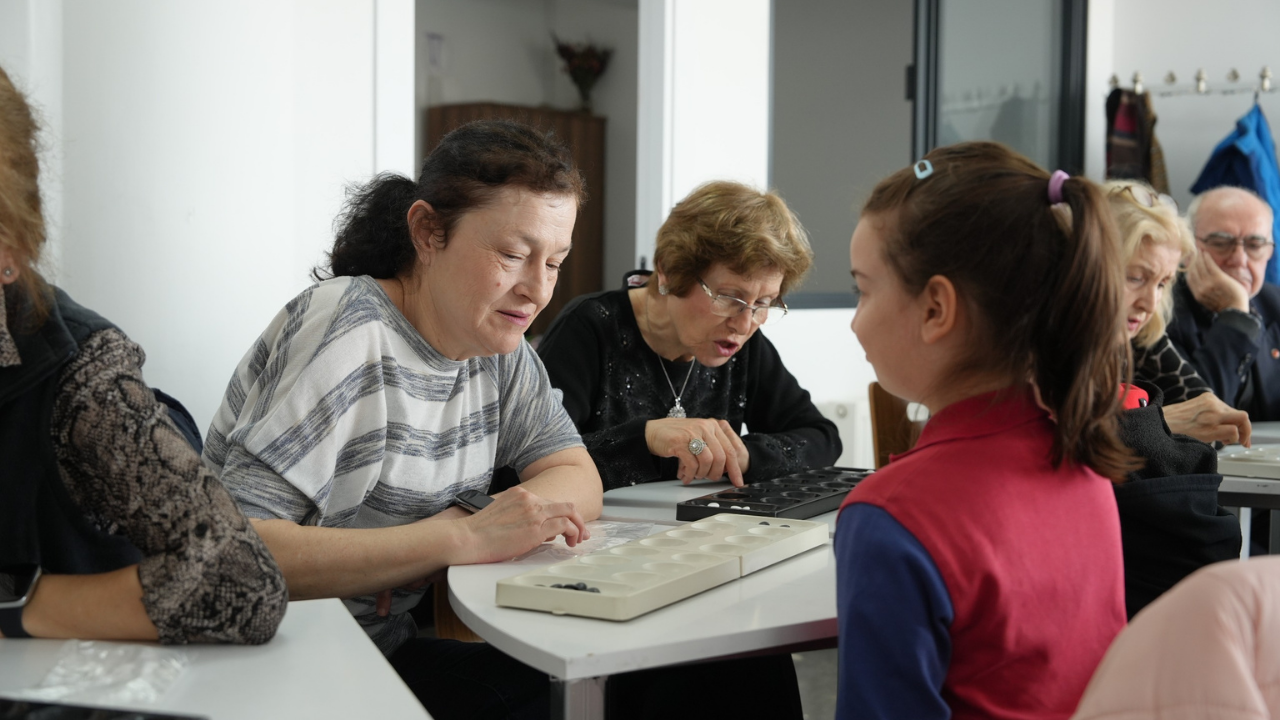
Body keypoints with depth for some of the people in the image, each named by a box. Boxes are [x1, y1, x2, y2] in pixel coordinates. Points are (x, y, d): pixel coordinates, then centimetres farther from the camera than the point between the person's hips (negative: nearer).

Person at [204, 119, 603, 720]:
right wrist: (463, 541, -30)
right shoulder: (346, 331, -20)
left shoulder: (497, 342, 4)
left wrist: (466, 527, -16)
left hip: (386, 656, 7)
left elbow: (579, 481, 4)